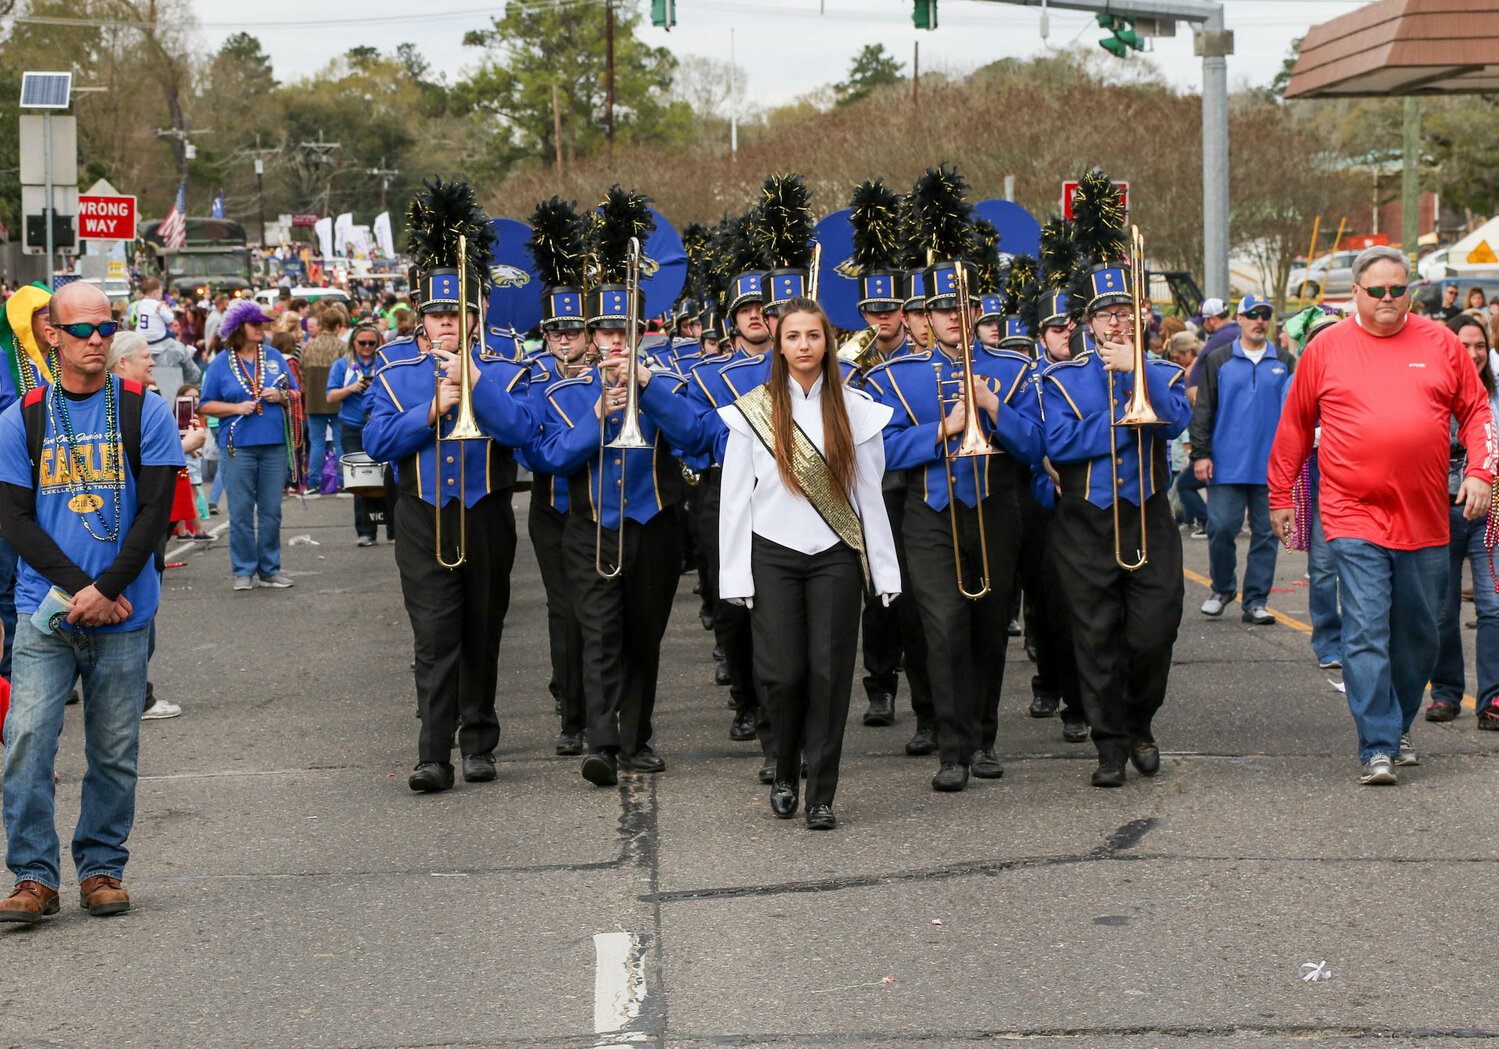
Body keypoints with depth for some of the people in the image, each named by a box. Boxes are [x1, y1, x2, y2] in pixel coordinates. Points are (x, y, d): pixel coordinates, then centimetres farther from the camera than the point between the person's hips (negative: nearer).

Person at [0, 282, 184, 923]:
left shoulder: (144, 411, 2)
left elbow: (155, 510, -2)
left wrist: (105, 590, -12)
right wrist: (78, 586, -10)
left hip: (122, 616, 0)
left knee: (114, 751, 5)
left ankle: (101, 869, 18)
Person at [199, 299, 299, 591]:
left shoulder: (274, 357, 11)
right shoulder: (221, 364, 3)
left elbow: (296, 394, 14)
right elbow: (206, 405, 2)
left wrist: (281, 396, -7)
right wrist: (236, 407, -11)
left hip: (275, 444, 2)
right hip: (238, 446, -2)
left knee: (271, 510, 5)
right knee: (240, 512, -1)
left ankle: (270, 569, 14)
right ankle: (243, 571, 7)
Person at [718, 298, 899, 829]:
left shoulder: (855, 409, 5)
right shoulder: (753, 411, 3)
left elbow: (870, 494, 6)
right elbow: (735, 498, 3)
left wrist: (884, 572, 3)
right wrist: (737, 577, -3)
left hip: (835, 557, 1)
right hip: (775, 557, -1)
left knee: (829, 674, -2)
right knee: (782, 674, -5)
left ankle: (821, 796, 5)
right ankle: (785, 777, 20)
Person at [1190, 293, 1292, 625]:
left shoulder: (1283, 363, 10)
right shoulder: (1218, 361, 7)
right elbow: (1202, 410, 6)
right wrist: (1200, 453, -3)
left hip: (1271, 468, 1)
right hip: (1227, 466, -1)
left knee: (1265, 534, 2)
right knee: (1220, 529, -5)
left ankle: (1255, 602, 9)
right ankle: (1223, 589, 18)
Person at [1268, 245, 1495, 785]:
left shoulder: (1440, 344, 7)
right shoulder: (1326, 348, 4)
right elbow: (1294, 427, 11)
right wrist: (1280, 496, 12)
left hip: (1425, 520, 2)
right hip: (1355, 519, -2)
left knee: (1418, 634, 11)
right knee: (1365, 634, -10)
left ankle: (1399, 726, 30)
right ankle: (1377, 747, -8)